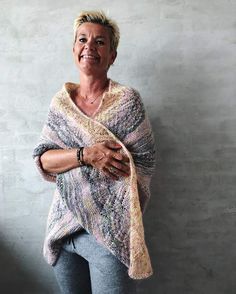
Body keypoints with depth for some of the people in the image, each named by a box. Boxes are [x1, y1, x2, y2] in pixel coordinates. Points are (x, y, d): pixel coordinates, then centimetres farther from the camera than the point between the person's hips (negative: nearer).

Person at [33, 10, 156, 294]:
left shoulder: (127, 100, -8)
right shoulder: (60, 101, 4)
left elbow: (144, 163, -8)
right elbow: (42, 159, -3)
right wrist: (86, 155, -19)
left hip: (110, 230, -4)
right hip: (64, 226, 4)